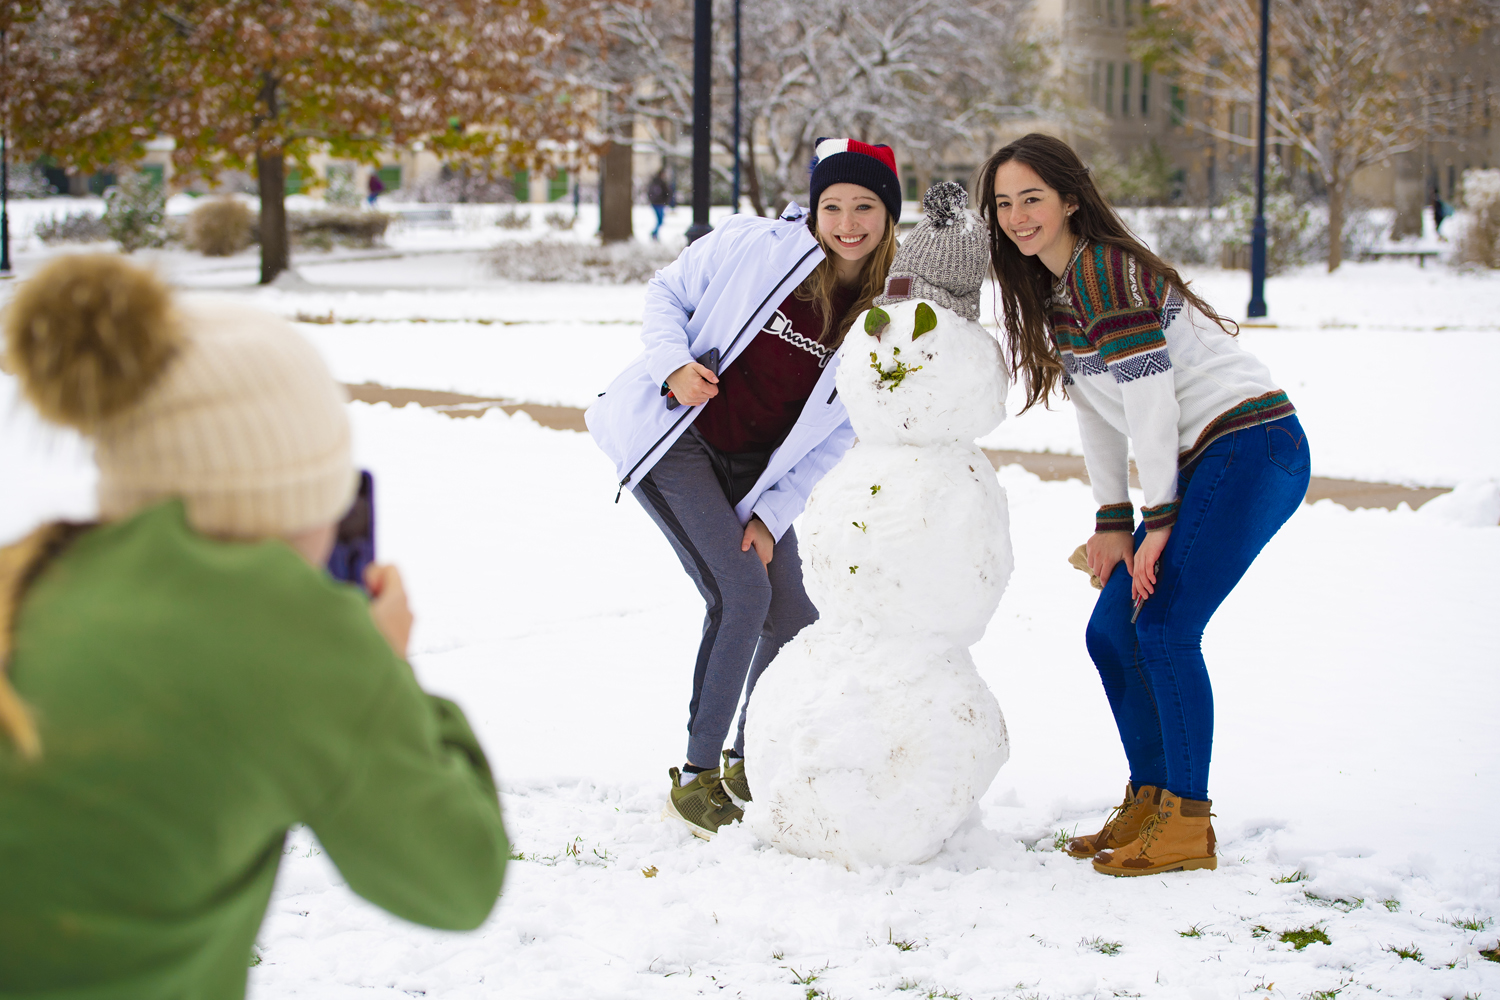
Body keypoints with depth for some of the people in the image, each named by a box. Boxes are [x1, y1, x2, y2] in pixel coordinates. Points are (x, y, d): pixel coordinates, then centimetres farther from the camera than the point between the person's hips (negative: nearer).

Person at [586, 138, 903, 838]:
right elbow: (666, 294, 0)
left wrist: (773, 514, -7)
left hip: (754, 464, 5)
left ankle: (748, 764, 26)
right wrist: (674, 364, -19)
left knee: (794, 618, 1)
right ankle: (696, 776, -5)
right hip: (674, 438, -5)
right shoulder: (752, 246, -14)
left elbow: (836, 434, 0)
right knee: (740, 595, -18)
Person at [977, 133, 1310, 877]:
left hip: (1251, 445, -10)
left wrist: (1156, 522, -18)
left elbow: (1148, 397, -19)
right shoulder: (1054, 291, 15)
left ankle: (1186, 823, -8)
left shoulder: (1103, 270, -15)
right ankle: (1148, 805, 16)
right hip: (1200, 463, 10)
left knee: (1163, 625, -15)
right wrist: (1113, 521, 9)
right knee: (1111, 632, 7)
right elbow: (1097, 411, 16)